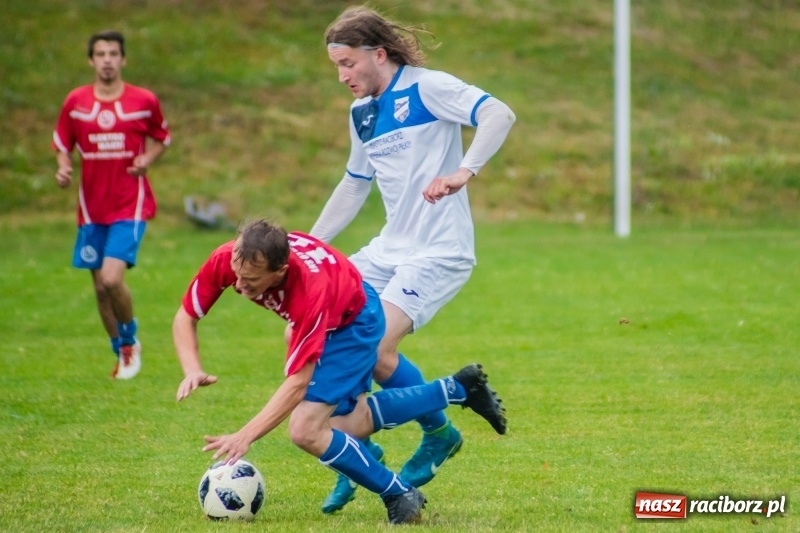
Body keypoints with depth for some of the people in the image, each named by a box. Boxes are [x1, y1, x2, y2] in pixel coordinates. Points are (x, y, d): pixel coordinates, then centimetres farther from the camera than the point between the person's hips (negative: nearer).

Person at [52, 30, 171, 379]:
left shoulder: (144, 101, -3)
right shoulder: (74, 103, 1)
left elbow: (161, 138, 11)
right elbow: (62, 145, 11)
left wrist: (147, 159, -9)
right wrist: (63, 168, -11)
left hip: (130, 206, -3)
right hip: (92, 208, 3)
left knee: (112, 279, -20)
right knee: (100, 288, 7)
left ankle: (131, 341, 6)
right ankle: (122, 355, 26)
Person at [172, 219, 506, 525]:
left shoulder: (308, 292, -44)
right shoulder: (225, 261, -30)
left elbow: (298, 383, -42)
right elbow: (185, 317, -14)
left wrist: (245, 436, -49)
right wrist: (193, 371, -32)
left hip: (354, 322, -7)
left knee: (306, 430, -19)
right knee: (350, 424, 20)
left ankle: (400, 496, 1)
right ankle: (458, 389, 35)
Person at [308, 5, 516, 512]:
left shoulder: (427, 88, -12)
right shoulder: (362, 113, 13)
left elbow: (500, 115, -25)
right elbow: (354, 185, 25)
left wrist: (464, 171, -39)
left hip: (439, 251, -9)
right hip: (390, 247, 9)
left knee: (375, 351, -20)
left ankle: (440, 433, 6)